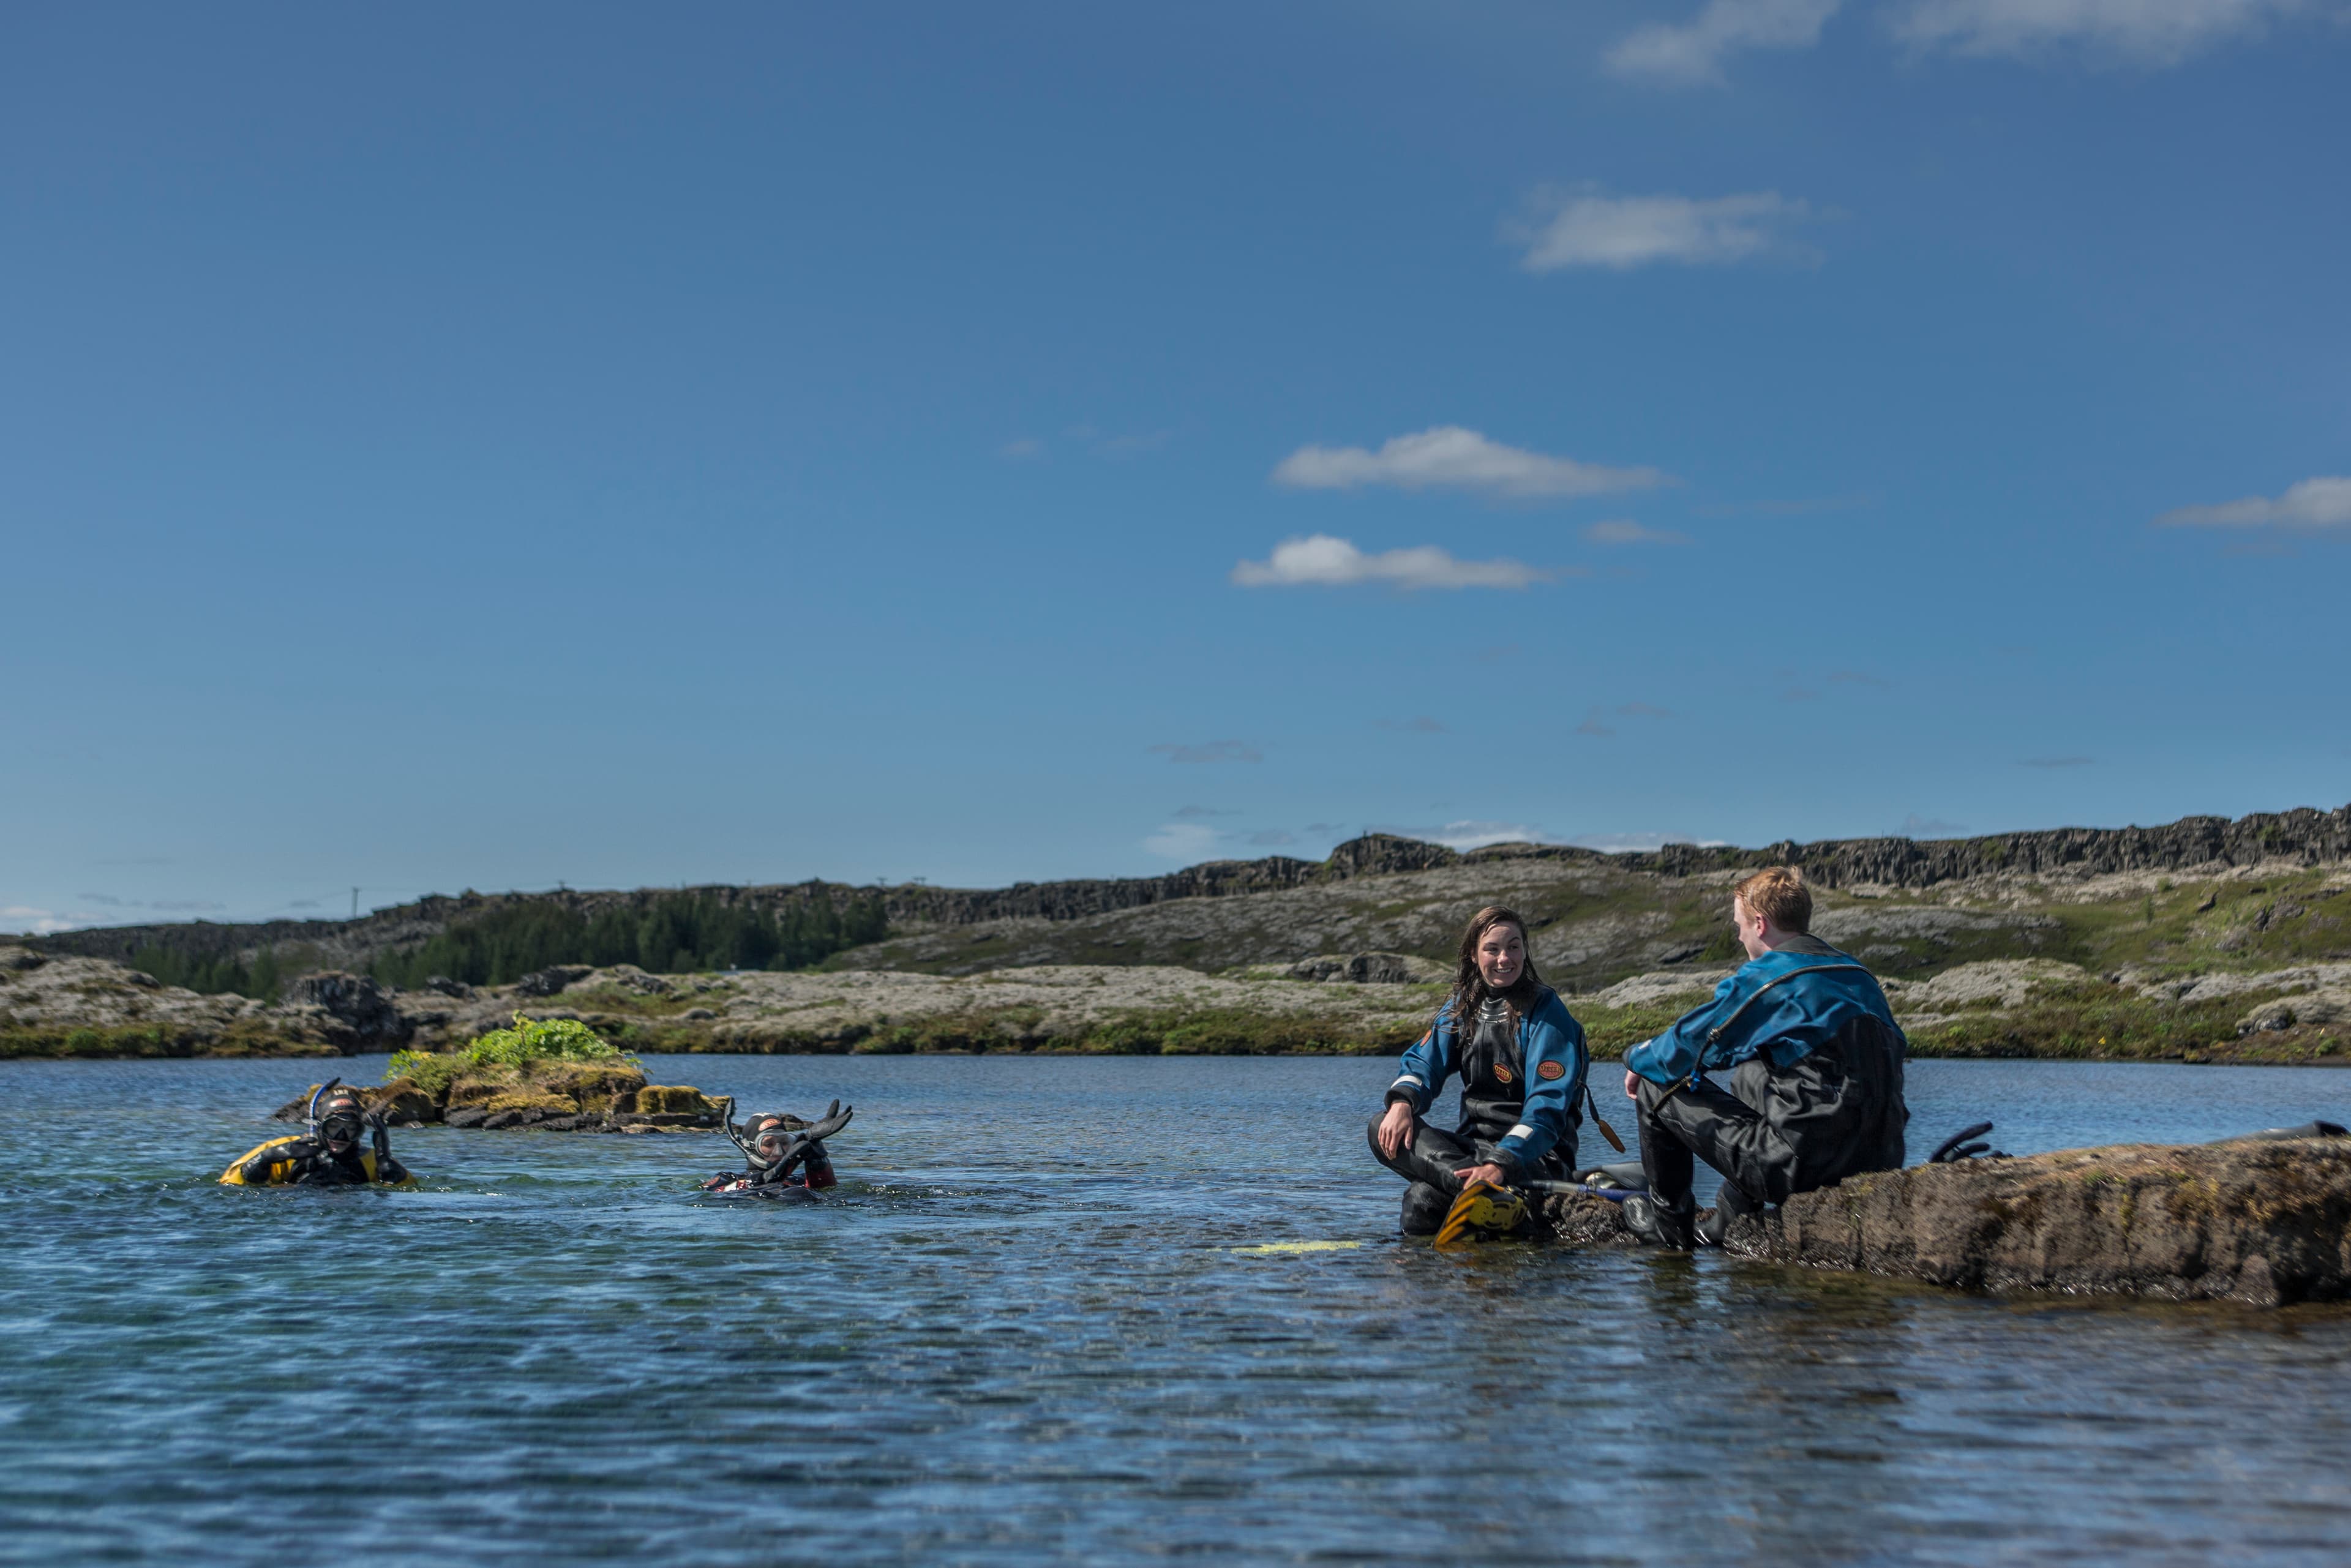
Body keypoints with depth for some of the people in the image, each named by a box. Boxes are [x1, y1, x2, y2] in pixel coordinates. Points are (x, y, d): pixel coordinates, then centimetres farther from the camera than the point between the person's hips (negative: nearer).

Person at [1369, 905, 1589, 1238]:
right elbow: (1425, 1060, 6)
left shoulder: (1546, 1012, -10)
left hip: (1537, 1156, -8)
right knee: (1383, 1129, -23)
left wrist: (1501, 1164, -36)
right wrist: (1402, 1102, -20)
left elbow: (1546, 1107, -20)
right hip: (1474, 1142, 8)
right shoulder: (1464, 1004, 12)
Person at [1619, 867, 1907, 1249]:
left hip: (1805, 1165, -8)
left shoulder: (1762, 979, -10)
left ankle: (1670, 1224, 24)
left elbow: (1684, 1050, -4)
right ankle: (1725, 1222, 40)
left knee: (1656, 1089, 7)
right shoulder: (1860, 975, 12)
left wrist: (1637, 1059, 21)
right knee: (1749, 1075, 36)